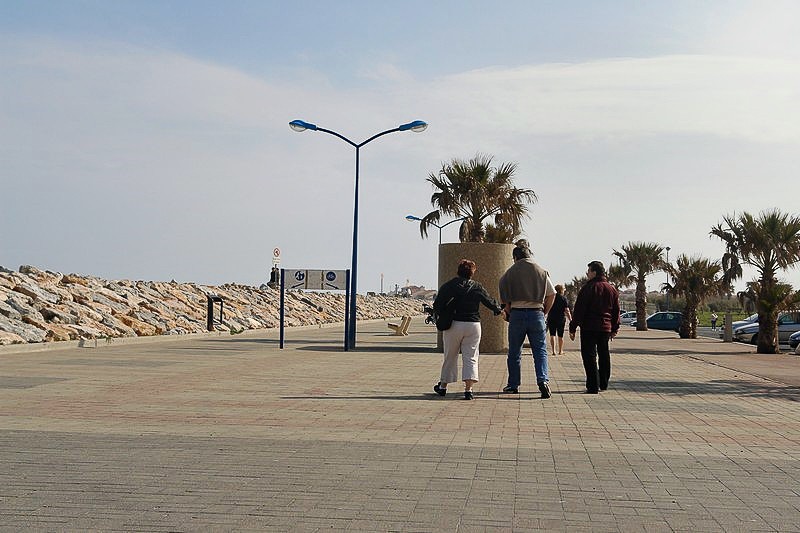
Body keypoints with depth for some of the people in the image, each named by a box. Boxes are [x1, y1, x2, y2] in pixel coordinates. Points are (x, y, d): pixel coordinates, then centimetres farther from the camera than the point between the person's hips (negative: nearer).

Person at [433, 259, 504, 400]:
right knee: (470, 357, 1)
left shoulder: (448, 286, -2)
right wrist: (499, 310, 29)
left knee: (450, 356, 13)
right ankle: (468, 389, -11)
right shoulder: (477, 287, 1)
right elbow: (490, 302, 9)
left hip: (453, 325, 0)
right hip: (473, 325, 0)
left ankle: (443, 386, 25)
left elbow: (437, 305, -6)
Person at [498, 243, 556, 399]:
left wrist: (508, 313, 9)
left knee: (514, 352, 12)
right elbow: (552, 295, 6)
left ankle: (513, 385, 20)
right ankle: (543, 380, -17)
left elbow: (504, 298, -2)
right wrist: (544, 312, 13)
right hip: (536, 314, 1)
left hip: (517, 314, -1)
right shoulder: (541, 271, 5)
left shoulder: (510, 272, 1)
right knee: (540, 350, 3)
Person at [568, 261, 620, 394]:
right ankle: (603, 384, 25)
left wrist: (573, 328, -7)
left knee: (589, 355, -5)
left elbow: (579, 309, -11)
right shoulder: (612, 289, 11)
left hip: (589, 327, -6)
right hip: (606, 327, 6)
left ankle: (593, 386, -11)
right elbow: (616, 311, 15)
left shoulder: (588, 288, -9)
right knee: (604, 354, 17)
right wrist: (614, 328, 22)